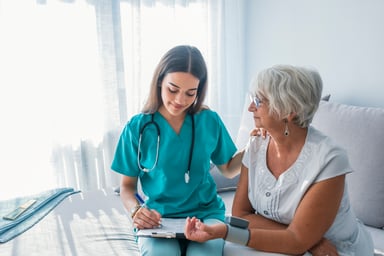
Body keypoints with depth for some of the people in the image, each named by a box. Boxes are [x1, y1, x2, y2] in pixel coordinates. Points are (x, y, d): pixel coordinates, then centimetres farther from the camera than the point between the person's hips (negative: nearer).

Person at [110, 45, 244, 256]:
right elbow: (128, 185, 4)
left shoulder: (210, 121, 0)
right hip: (158, 219, 0)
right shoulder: (138, 127, -5)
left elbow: (228, 169, 12)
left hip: (206, 214, 1)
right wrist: (136, 211, -17)